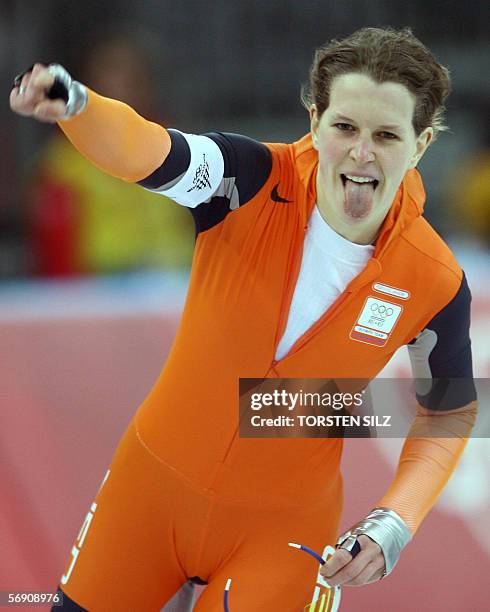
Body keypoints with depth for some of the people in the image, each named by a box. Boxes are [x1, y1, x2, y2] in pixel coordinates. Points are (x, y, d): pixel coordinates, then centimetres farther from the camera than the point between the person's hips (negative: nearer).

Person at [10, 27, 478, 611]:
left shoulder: (434, 281, -17)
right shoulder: (254, 181, -21)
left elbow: (447, 415, -1)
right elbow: (143, 150, -40)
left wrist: (393, 525, -15)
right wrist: (72, 103, -60)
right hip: (155, 482, 1)